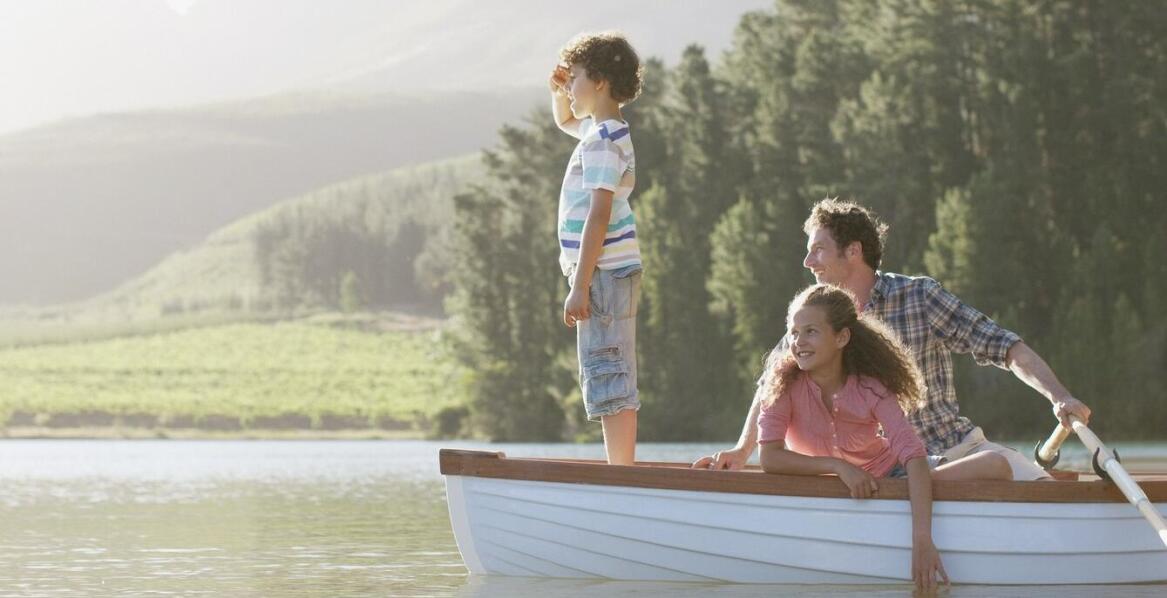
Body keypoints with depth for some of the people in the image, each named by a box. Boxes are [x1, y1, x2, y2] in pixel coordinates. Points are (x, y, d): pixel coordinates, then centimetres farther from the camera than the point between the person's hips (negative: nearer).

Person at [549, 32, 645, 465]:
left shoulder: (602, 140, -16)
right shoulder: (599, 129, 15)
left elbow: (599, 216, -21)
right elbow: (564, 121, 39)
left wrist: (580, 286, -22)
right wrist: (558, 93, 17)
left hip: (604, 271, -10)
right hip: (609, 271, 10)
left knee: (608, 380, -11)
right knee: (607, 380, 14)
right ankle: (622, 471, 18)